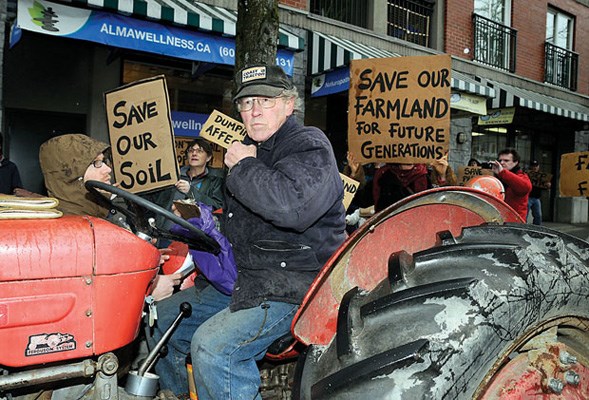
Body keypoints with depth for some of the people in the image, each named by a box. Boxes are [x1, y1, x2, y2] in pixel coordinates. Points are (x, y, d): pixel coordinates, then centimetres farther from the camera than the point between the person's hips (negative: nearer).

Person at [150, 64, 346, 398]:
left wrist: (243, 167, -18)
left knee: (212, 347, -29)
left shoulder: (309, 145, -10)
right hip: (244, 280, 10)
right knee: (163, 320, 11)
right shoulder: (250, 150, 18)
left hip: (294, 286, -9)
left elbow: (291, 207, -34)